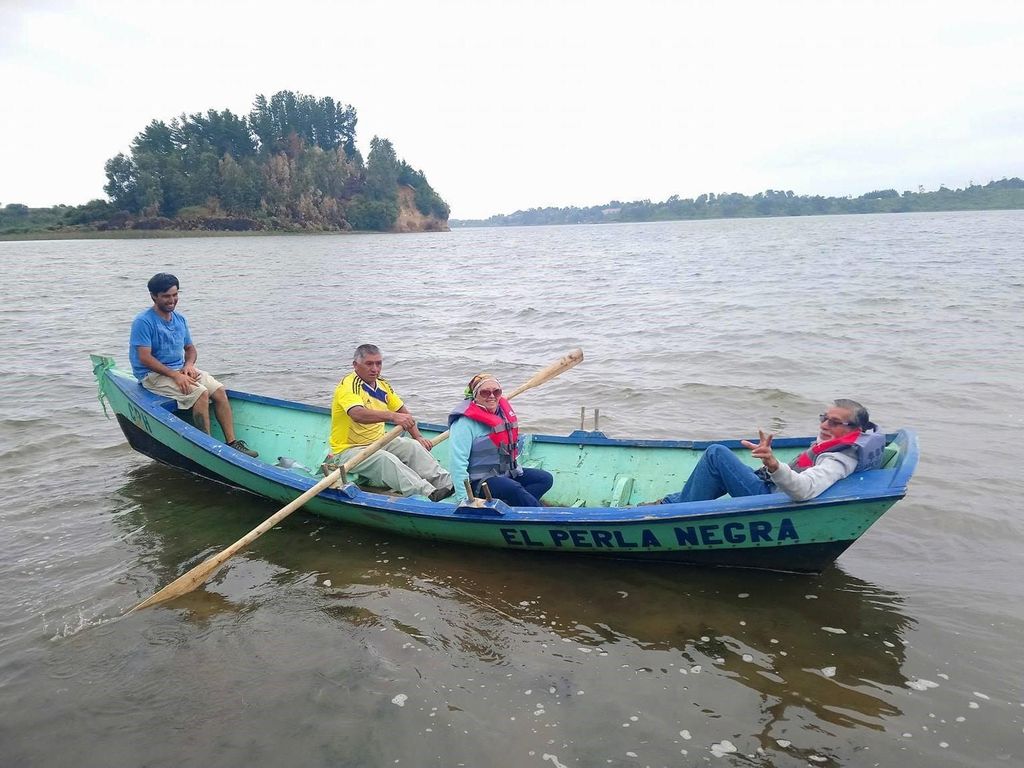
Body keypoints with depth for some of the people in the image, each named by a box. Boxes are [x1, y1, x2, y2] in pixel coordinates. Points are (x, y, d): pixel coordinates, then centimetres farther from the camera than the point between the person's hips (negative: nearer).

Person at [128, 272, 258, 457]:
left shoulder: (180, 320, 12)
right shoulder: (143, 322, -11)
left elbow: (190, 348, 19)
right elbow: (145, 358, -18)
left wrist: (189, 364, -5)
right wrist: (175, 375, -23)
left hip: (180, 370, 7)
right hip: (154, 375, -7)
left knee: (219, 390, -15)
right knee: (200, 393, -28)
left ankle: (232, 442, -16)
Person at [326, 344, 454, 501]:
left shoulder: (382, 385, 9)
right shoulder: (348, 385, -18)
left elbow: (402, 411, 18)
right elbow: (357, 414, -38)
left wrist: (418, 437, 5)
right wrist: (392, 416, -50)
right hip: (349, 450, -8)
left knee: (412, 446, -15)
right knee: (386, 459, -33)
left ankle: (449, 484, -21)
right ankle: (428, 494, -46)